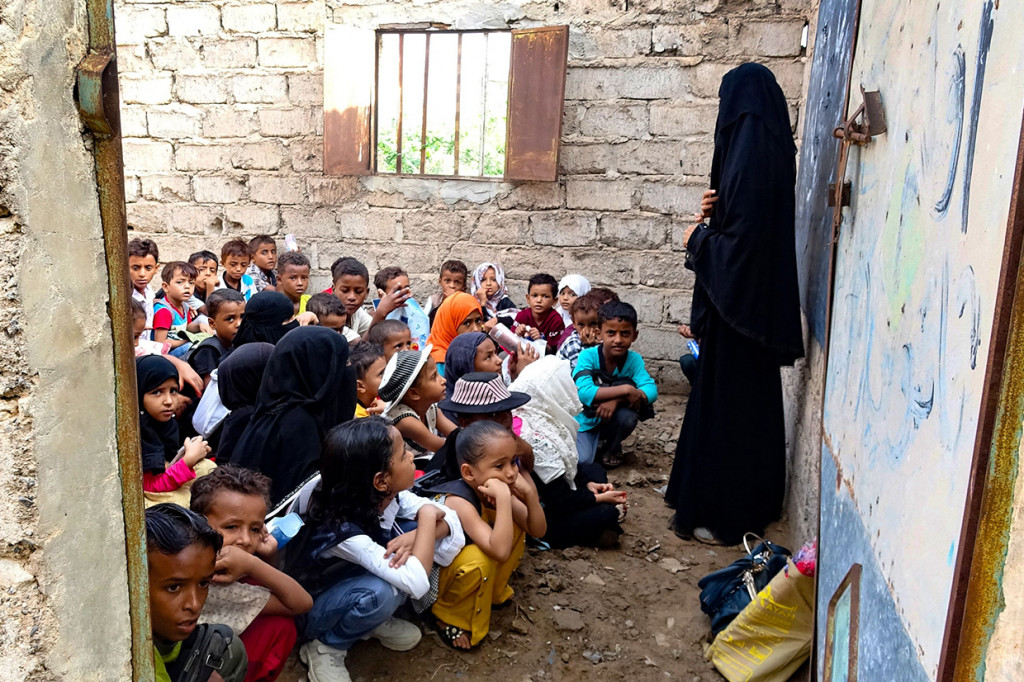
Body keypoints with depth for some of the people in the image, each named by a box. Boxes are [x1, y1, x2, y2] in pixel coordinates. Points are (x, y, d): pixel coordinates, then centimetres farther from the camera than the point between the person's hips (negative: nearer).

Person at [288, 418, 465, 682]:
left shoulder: (386, 495, -18)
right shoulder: (340, 529, -37)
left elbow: (449, 517, -11)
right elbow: (416, 583, -46)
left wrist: (417, 534, -33)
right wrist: (427, 517, -34)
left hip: (354, 579, 7)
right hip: (312, 607, -7)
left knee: (409, 528, -14)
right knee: (380, 592, -37)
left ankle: (376, 620, 3)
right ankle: (326, 647, -6)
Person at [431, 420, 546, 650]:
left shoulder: (495, 491, -12)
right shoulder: (458, 501, -35)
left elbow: (538, 531, -9)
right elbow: (500, 551, -45)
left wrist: (530, 493, -25)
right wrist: (503, 498, -47)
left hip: (463, 568, 8)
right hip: (430, 573, -8)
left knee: (515, 527, -2)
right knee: (479, 558, -35)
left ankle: (493, 591, 16)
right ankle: (449, 617, -8)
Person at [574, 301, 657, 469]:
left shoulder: (634, 359, -14)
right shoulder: (588, 356, -23)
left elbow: (651, 390, -26)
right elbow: (584, 392, -36)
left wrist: (616, 400, -40)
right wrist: (626, 390, -37)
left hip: (610, 422, 3)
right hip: (584, 421, -3)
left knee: (629, 415, -28)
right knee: (582, 460, -24)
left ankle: (612, 448, 5)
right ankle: (595, 441, 13)